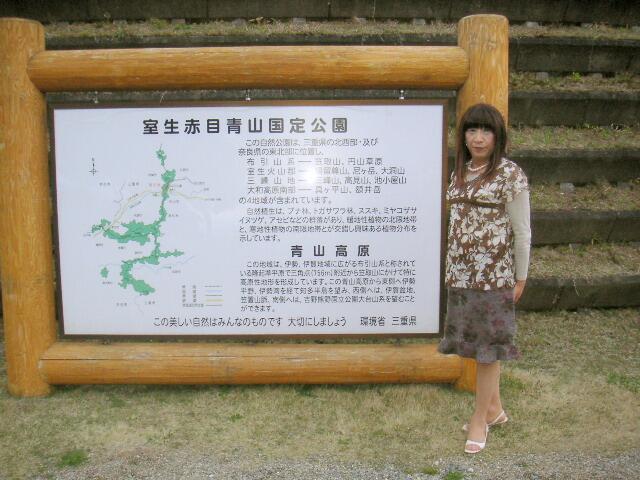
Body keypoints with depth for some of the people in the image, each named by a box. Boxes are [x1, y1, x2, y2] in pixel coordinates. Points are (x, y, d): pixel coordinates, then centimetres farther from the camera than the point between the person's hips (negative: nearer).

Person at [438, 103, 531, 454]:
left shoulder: (510, 175, -9)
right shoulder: (461, 171, 10)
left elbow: (522, 232, -7)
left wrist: (520, 278, -6)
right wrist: (453, 267, 14)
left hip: (493, 275, -6)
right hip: (461, 273, 7)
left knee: (487, 345, 5)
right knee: (476, 342, 15)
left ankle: (480, 418, 20)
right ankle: (494, 409, 32)